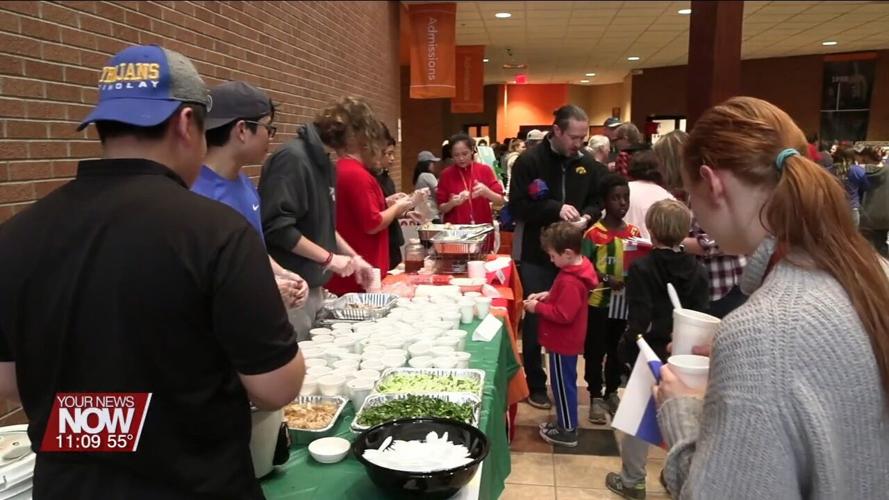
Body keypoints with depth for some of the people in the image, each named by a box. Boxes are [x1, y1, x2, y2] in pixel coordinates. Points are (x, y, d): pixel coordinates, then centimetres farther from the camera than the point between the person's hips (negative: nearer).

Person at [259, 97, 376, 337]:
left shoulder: (323, 162, 11)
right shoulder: (292, 158, -16)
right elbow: (276, 227, -23)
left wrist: (354, 257, 13)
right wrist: (328, 258, -18)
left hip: (314, 286, 9)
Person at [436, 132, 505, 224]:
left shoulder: (485, 170, 4)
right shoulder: (446, 174, 3)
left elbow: (500, 201, 1)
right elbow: (441, 208, 5)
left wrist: (486, 192, -16)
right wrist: (451, 203, -14)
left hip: (483, 227, 1)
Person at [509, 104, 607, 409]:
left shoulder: (587, 164, 4)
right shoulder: (529, 161, -9)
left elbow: (597, 202, 11)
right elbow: (517, 206, -15)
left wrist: (586, 217, -11)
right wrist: (556, 209, -24)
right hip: (536, 254, -4)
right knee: (536, 320, 5)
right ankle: (536, 385, 19)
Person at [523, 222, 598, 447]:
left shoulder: (570, 281, -28)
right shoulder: (576, 269, 3)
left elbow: (563, 314, -30)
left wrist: (538, 307, -20)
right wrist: (548, 295, 3)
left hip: (563, 343, -10)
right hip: (565, 340, 10)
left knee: (563, 384, 4)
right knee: (564, 383, 20)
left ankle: (568, 431, 17)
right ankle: (566, 422, 34)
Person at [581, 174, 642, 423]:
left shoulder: (634, 233, 4)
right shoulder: (593, 234, -10)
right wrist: (607, 280, -24)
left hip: (625, 301, 5)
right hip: (598, 301, -4)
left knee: (618, 350, 16)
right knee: (595, 351, 5)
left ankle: (612, 393, 31)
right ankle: (596, 397, 18)